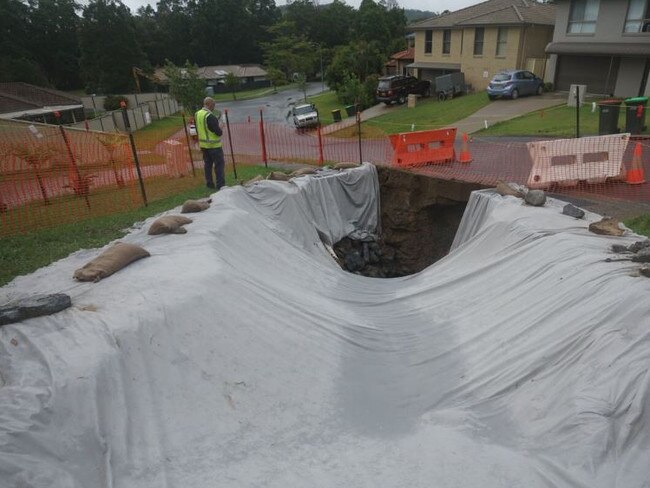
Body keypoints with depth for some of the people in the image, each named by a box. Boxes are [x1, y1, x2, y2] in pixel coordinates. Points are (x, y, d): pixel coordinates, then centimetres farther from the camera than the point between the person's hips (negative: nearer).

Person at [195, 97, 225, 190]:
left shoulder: (197, 114, 5)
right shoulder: (210, 116, -21)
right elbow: (218, 132, -21)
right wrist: (220, 130, 0)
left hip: (203, 144, 8)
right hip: (214, 145, -8)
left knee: (207, 164, 17)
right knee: (219, 164, 0)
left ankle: (209, 184, 23)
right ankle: (220, 185, 1)